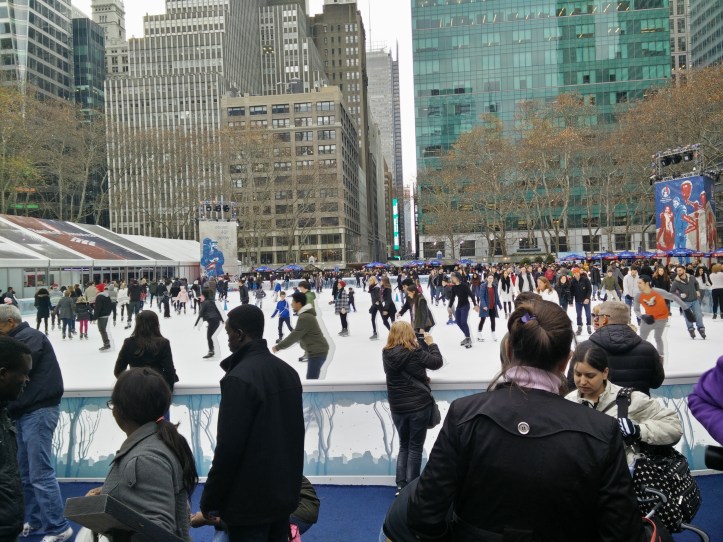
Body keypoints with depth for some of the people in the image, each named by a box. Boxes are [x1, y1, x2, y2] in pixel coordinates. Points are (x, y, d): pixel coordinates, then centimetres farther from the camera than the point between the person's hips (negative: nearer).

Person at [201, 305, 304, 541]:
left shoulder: (239, 378, -22)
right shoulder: (288, 371, 4)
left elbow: (228, 447, -22)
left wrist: (210, 500, -10)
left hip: (250, 499, -8)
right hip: (284, 491, 8)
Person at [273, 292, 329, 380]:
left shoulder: (304, 318, -21)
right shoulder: (306, 314, 12)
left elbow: (294, 336, -19)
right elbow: (297, 335, 20)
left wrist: (278, 347, -9)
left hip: (317, 352, -11)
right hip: (318, 351, 11)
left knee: (311, 379, -10)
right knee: (312, 378, 19)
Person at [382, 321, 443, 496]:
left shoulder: (387, 353, -3)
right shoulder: (415, 352, -17)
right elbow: (437, 362, -8)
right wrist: (430, 343, 4)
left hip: (397, 407, 4)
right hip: (419, 406, -4)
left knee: (404, 445, 20)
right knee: (415, 447, 8)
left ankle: (401, 485, 19)